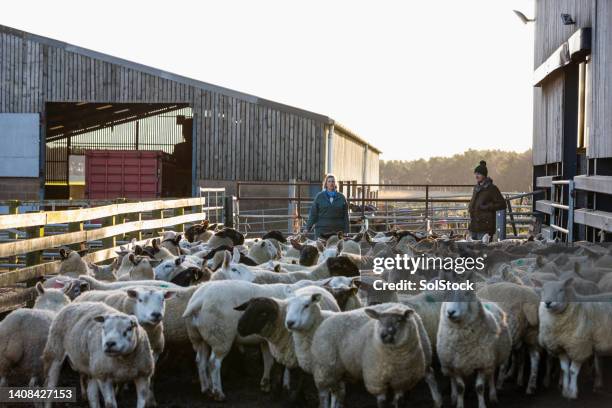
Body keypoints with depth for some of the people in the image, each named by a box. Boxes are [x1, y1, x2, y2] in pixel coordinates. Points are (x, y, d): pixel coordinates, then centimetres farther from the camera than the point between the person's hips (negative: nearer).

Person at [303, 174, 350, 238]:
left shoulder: (341, 197, 10)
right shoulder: (319, 196, 7)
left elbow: (345, 216, 10)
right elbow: (313, 214, 4)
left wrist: (346, 232, 4)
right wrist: (307, 228, -4)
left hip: (338, 231, 1)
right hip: (322, 230, -1)